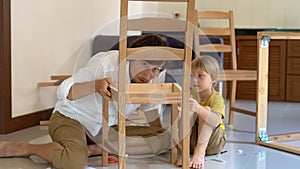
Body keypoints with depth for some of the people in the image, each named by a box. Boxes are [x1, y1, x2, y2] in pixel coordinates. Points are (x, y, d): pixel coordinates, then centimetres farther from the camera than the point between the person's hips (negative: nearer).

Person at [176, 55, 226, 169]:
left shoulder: (217, 98, -14)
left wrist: (198, 108, -48)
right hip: (192, 141, 2)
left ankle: (200, 152, -33)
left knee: (206, 109, -25)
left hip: (212, 142, -2)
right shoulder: (190, 95, -1)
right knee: (190, 112, -22)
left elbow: (215, 121, -32)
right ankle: (183, 151, -30)